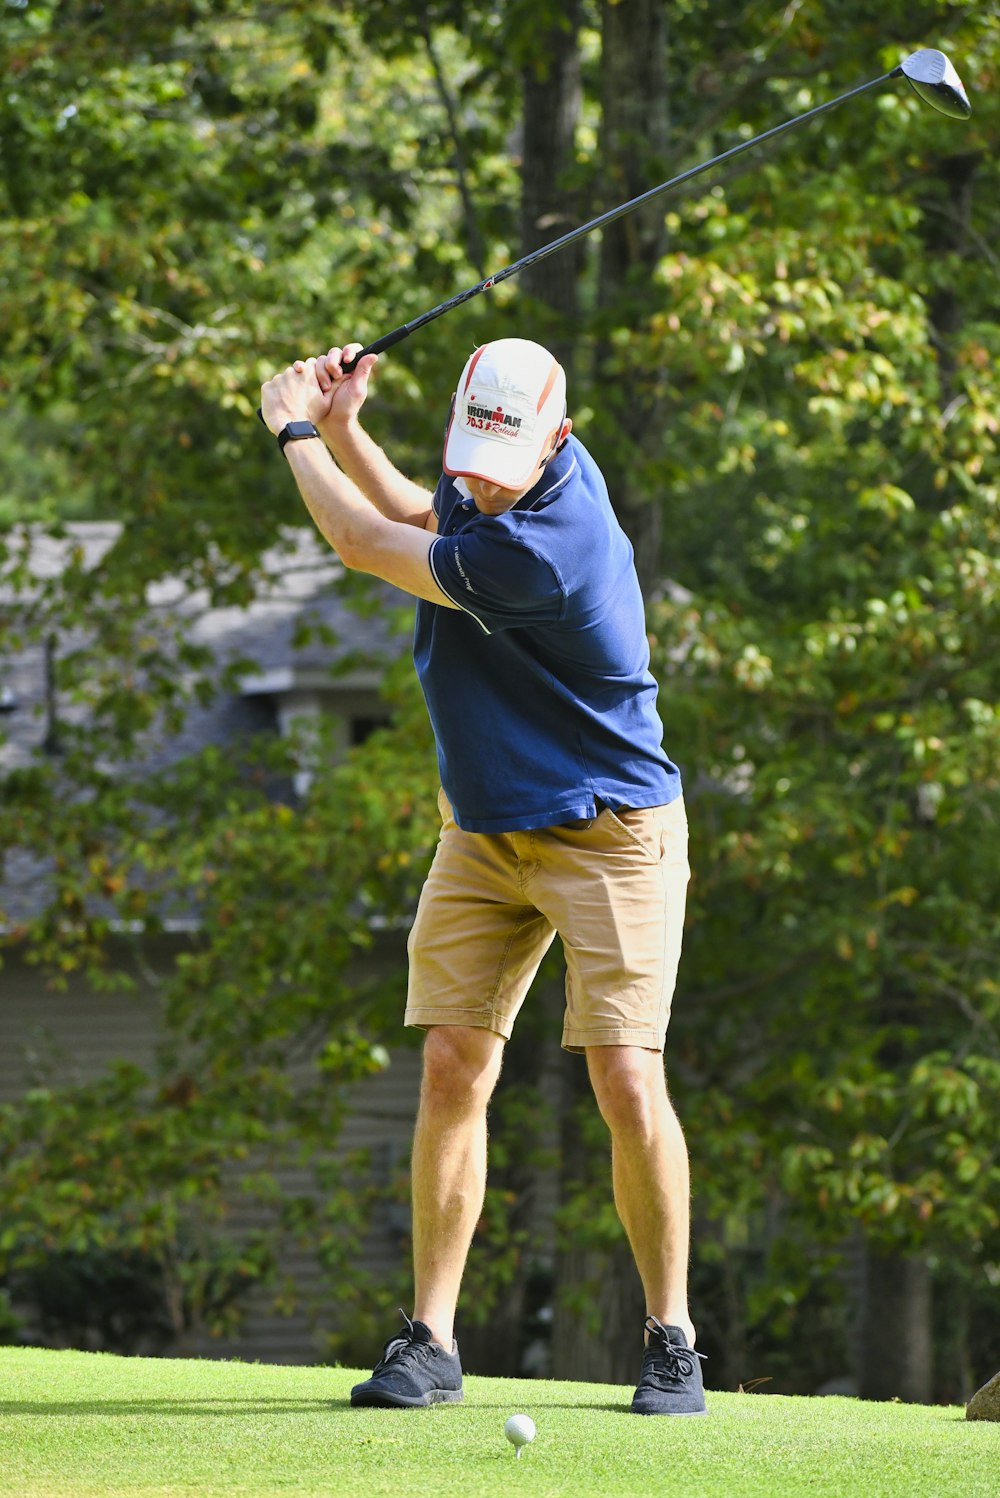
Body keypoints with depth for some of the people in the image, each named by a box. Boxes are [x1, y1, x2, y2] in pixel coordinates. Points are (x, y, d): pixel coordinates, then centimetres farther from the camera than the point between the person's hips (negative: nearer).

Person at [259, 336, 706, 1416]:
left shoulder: (539, 547, -29)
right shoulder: (497, 485, -2)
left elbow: (365, 546, -18)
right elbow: (418, 516, 23)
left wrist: (295, 430, -3)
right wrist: (343, 429, 6)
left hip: (608, 832, -8)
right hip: (484, 832, 8)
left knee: (627, 1083, -13)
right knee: (452, 1071, -1)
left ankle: (671, 1340, 0)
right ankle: (430, 1340, 2)